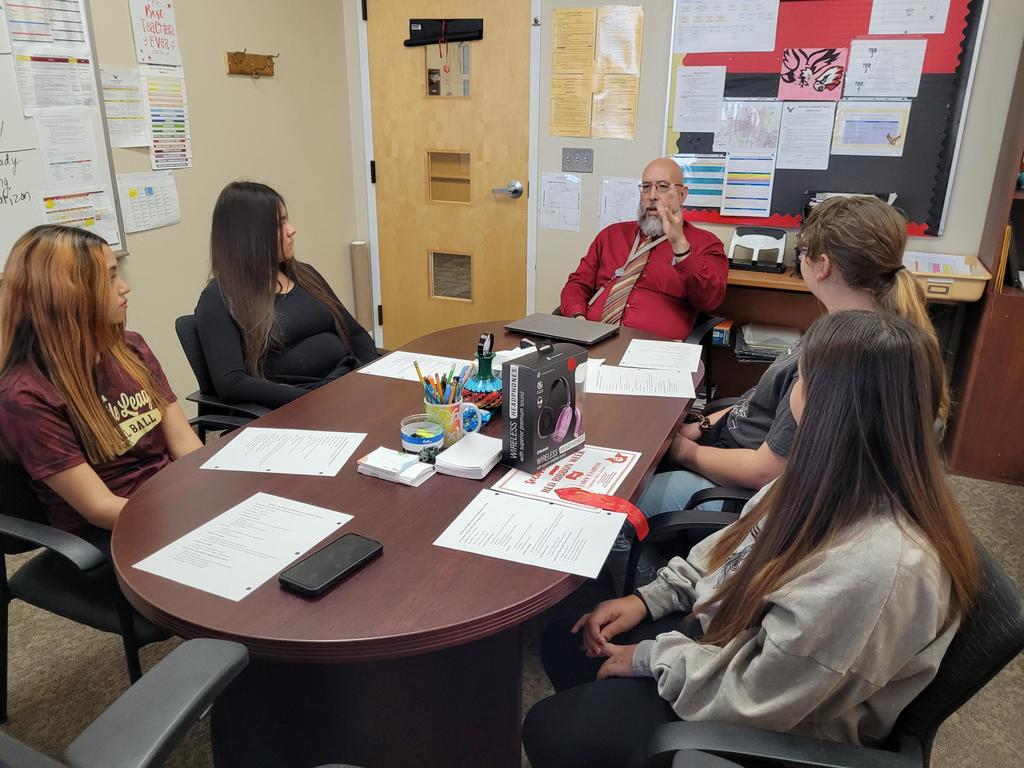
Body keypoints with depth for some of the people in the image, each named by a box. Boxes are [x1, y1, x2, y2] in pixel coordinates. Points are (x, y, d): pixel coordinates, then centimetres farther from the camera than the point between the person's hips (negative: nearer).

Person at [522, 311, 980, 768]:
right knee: (564, 641, 8)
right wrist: (650, 598, 0)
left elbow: (753, 697, -28)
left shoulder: (880, 564, -38)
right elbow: (736, 546, 6)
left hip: (771, 728, -7)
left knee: (551, 730, -4)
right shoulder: (841, 476, -11)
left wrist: (650, 657, -14)